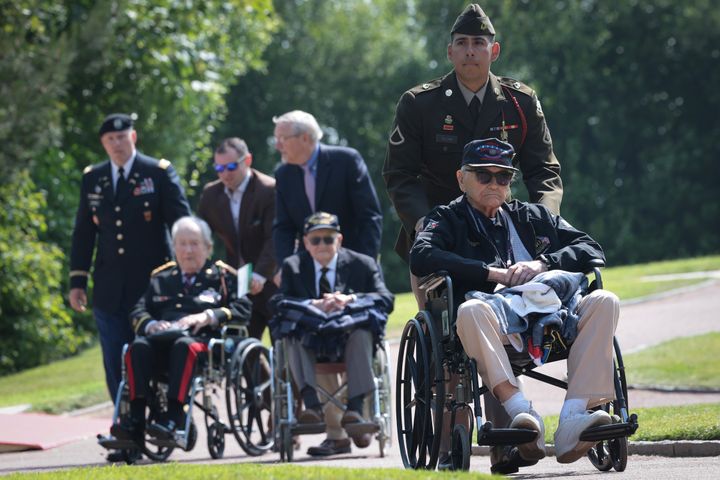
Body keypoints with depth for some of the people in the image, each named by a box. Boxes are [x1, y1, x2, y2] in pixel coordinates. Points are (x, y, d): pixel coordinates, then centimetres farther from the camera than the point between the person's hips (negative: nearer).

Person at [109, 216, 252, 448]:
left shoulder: (222, 276, 19)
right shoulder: (161, 278, 29)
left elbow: (242, 310, 5)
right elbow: (138, 313, 21)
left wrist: (208, 317, -10)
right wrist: (151, 324, -3)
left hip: (202, 340, -3)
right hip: (162, 339, 3)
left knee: (183, 345, -39)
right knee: (138, 347, -30)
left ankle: (174, 418, -47)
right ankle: (136, 421, -39)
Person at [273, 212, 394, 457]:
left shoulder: (362, 264, 7)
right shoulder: (293, 266, 9)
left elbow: (386, 299, -5)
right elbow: (278, 302, -6)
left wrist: (350, 299, -21)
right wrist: (314, 305, -22)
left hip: (350, 338, -1)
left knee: (361, 333, -33)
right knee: (293, 333, -30)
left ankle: (355, 408, -42)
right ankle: (311, 404, -43)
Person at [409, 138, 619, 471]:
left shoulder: (534, 216, 30)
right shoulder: (449, 219, 20)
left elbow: (591, 251, 19)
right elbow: (421, 257, -3)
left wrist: (542, 264, 0)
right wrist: (492, 272, -7)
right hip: (496, 329, -3)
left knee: (603, 301, -23)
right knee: (471, 309, -37)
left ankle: (572, 420, -35)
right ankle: (522, 413, -48)